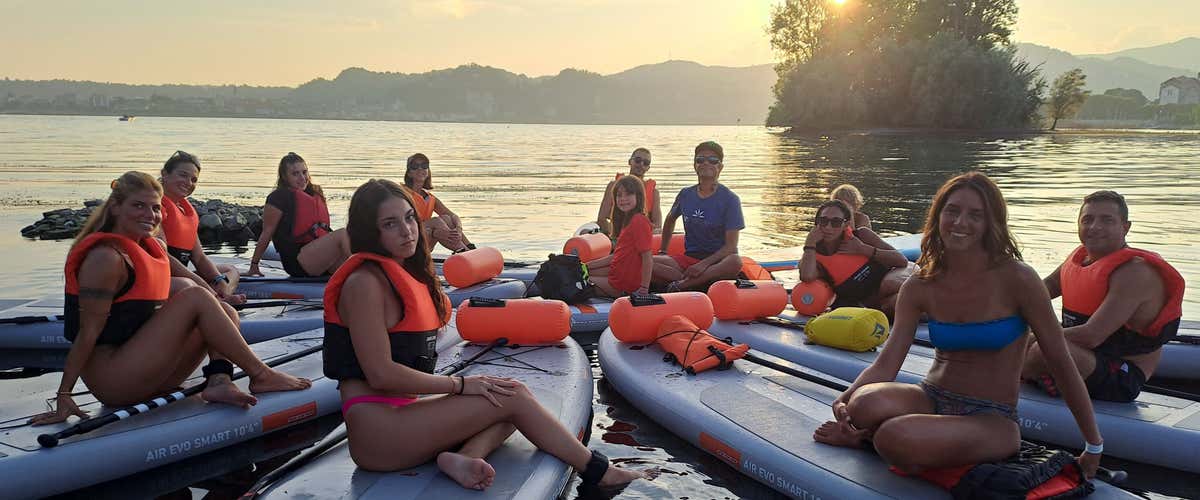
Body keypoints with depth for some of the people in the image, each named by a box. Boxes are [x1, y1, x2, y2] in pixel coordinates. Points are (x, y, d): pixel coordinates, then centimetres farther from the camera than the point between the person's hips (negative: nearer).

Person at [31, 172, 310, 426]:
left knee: (226, 314, 5)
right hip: (111, 381, -9)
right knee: (195, 297, -15)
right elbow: (88, 333, -17)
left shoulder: (151, 247, 13)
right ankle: (260, 376, -12)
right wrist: (64, 396, -16)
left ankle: (219, 382, -20)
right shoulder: (106, 257, -14)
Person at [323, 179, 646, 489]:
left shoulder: (406, 274, 14)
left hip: (401, 410, 9)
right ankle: (598, 472, 2)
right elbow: (381, 374, -20)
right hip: (377, 431, -9)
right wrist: (459, 384, -13)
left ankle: (462, 458, -23)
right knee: (513, 397, -9)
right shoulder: (365, 282, -15)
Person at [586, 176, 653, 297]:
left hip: (623, 284, -10)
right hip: (617, 271, 10)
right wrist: (587, 266, 13)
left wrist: (644, 289, -24)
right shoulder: (626, 220, 11)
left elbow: (647, 259, -23)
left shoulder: (639, 221, -20)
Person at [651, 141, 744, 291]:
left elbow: (731, 245, -12)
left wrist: (704, 264, -25)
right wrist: (663, 252, 22)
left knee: (735, 262, -39)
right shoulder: (686, 194, 8)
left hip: (717, 261, -4)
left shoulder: (730, 200, -6)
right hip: (688, 259, 4)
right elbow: (670, 220, 29)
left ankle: (681, 285, -32)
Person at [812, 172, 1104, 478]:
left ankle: (868, 436, 1)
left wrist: (1094, 447, 1)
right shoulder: (919, 288, 0)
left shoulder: (1015, 279, -11)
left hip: (993, 419, -3)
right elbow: (886, 363, -5)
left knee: (894, 437, -33)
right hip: (931, 400, 3)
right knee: (865, 403, -33)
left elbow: (1062, 364, -4)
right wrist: (844, 400, -26)